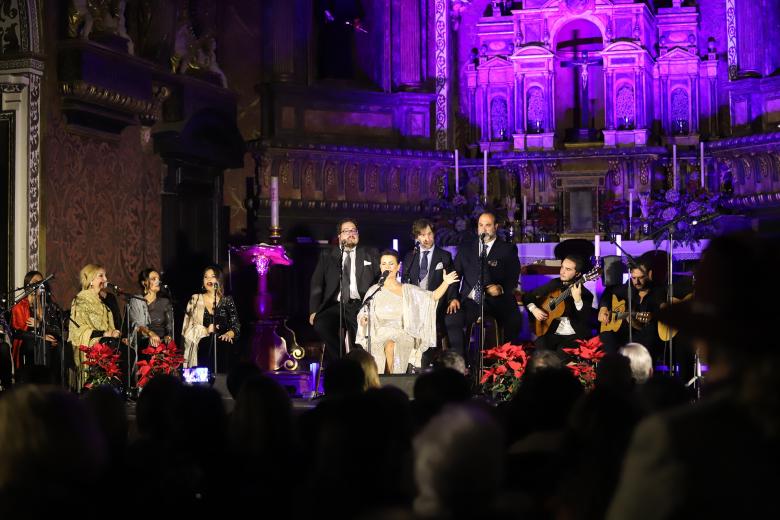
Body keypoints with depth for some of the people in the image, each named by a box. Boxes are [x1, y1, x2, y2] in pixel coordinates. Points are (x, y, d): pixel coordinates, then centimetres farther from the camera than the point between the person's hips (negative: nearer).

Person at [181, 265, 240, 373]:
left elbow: (236, 325, 7)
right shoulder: (195, 299, 14)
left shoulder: (227, 300, 11)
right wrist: (205, 330, -7)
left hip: (222, 345, 0)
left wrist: (229, 334, -14)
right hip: (203, 347, 0)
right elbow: (188, 326, 8)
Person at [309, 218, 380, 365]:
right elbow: (317, 284, 10)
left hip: (359, 305, -1)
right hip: (334, 306, 1)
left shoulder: (370, 254, 18)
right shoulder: (327, 256, 18)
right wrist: (313, 311, -3)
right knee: (321, 324, -30)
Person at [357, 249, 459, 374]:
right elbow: (363, 316, 11)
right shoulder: (374, 291, 10)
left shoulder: (407, 290, 11)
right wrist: (363, 320, -13)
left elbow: (433, 297, 5)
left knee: (391, 345, -33)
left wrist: (445, 283, -11)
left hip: (403, 335, 0)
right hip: (379, 335, 0)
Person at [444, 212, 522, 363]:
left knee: (514, 322, -33)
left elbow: (513, 278, 4)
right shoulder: (465, 249, 18)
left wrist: (501, 288, -17)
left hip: (498, 301, -2)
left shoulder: (508, 249, 11)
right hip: (471, 301, 2)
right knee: (451, 319, -29)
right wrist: (454, 298, -4)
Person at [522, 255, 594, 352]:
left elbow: (586, 321, -20)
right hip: (553, 333, 3)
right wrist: (533, 309, -1)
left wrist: (577, 299, -31)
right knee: (540, 344, -27)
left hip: (574, 336, -3)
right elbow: (527, 296, 17)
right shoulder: (554, 284, 9)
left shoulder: (585, 294, -4)